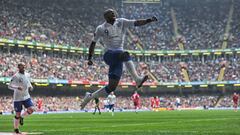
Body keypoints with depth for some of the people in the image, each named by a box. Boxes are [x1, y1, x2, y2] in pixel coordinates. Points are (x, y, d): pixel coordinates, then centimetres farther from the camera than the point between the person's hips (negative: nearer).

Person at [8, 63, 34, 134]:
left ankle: (21, 117, 16)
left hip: (26, 96, 5)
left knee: (31, 110, -13)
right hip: (18, 98, -5)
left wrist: (30, 86, 0)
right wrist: (17, 87, -28)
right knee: (18, 114, 1)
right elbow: (9, 86, -12)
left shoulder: (27, 75, 6)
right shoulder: (15, 76, -13)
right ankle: (16, 129, 17)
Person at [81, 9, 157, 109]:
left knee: (111, 87, -5)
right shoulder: (101, 28, 7)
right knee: (126, 55, -37)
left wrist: (149, 20, -12)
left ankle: (89, 97, 10)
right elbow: (93, 43, 17)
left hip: (119, 57, 5)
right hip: (109, 54, -5)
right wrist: (89, 58, 13)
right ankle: (137, 79, -47)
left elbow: (136, 23, 3)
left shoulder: (121, 22, 13)